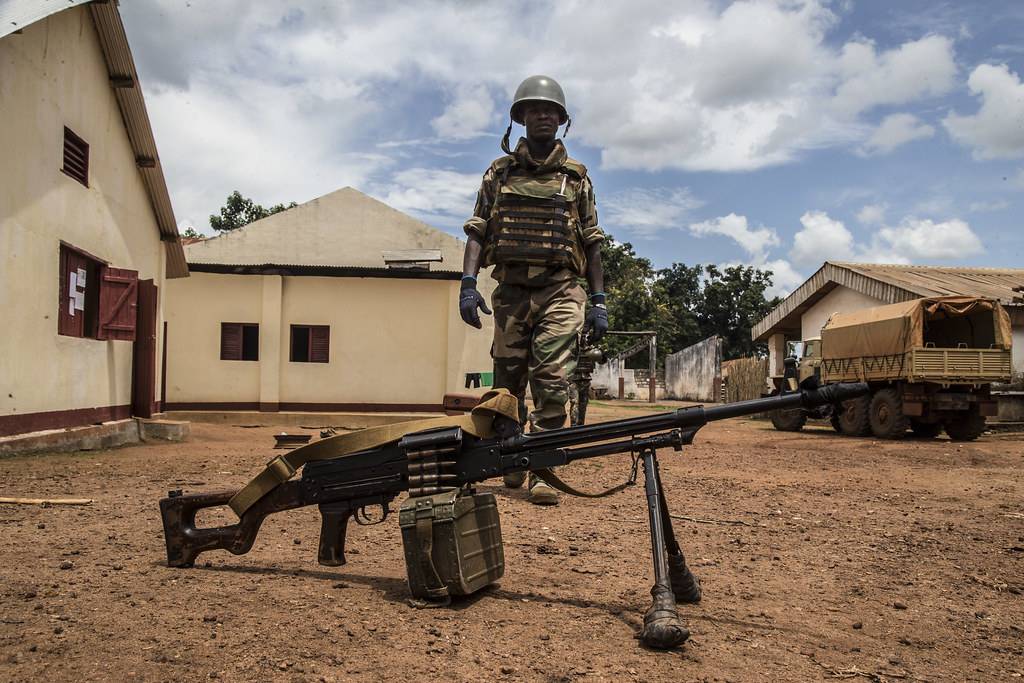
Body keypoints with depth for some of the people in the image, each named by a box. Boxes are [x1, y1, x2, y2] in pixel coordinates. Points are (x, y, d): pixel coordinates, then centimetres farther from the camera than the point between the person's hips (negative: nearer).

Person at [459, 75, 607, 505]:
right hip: (511, 290, 2)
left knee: (552, 380, -11)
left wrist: (599, 301, 5)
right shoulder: (499, 173, 12)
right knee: (507, 381, 8)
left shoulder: (576, 177, 11)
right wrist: (468, 284, -7)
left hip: (559, 292, -1)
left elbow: (591, 242, 11)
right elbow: (477, 232, 7)